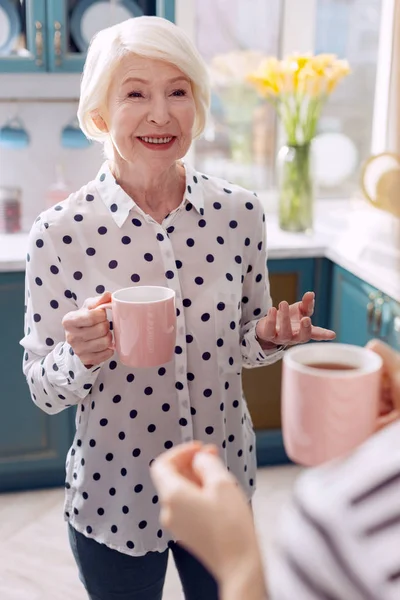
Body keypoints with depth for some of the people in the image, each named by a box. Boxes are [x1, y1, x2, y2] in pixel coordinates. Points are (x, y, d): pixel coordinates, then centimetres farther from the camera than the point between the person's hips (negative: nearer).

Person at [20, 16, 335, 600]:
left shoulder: (240, 213, -9)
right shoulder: (60, 231, -17)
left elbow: (242, 343, 5)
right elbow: (44, 389, -9)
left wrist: (269, 338, -17)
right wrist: (81, 355, -30)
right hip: (114, 495, -2)